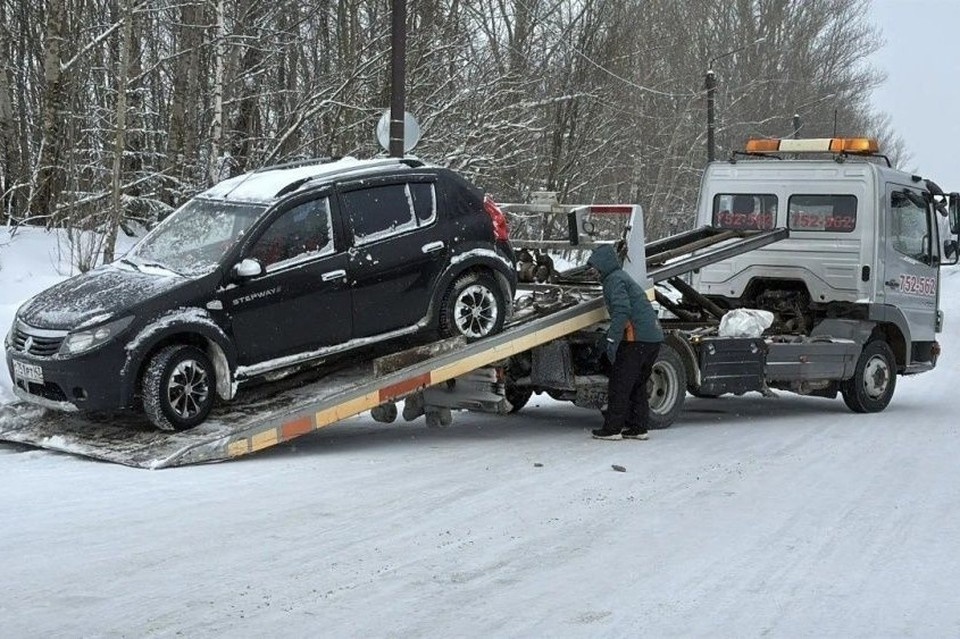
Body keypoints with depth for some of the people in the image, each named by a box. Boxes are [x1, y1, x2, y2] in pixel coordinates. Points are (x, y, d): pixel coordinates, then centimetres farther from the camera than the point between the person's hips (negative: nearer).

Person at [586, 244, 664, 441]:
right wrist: (613, 335, 30)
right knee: (638, 385, 16)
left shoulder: (614, 280, -7)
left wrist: (612, 340, -24)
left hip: (637, 339, -10)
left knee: (619, 385, -3)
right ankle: (638, 427, 18)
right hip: (654, 337, 10)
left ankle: (612, 429, 1)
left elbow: (622, 310, -21)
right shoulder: (623, 277, 25)